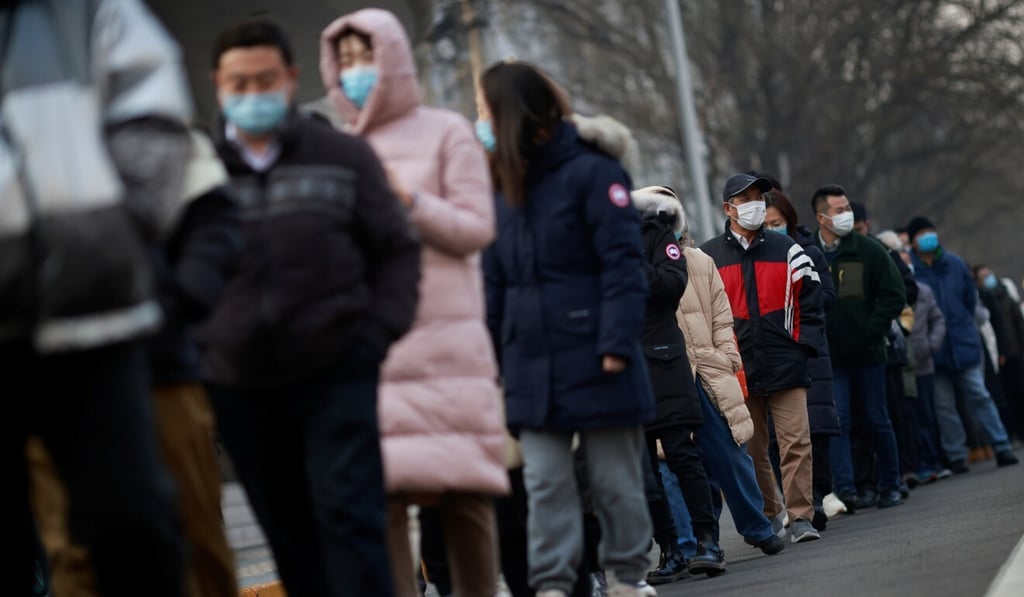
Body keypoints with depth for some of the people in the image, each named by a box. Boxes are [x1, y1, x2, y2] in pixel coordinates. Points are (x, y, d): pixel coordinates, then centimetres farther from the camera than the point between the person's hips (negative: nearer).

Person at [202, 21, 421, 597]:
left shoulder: (345, 156, 5)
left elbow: (397, 248, 8)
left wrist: (380, 329, -5)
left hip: (337, 372, -2)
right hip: (241, 383, 2)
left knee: (347, 514, -11)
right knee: (289, 536, 9)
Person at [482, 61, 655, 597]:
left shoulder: (590, 172, -8)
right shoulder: (506, 189, 13)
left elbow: (622, 264, -13)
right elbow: (494, 284, 14)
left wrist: (617, 343, -20)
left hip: (594, 367, -6)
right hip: (532, 368, 6)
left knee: (615, 481, 6)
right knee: (546, 483, 3)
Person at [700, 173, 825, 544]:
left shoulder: (787, 252, 9)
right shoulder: (707, 257, 7)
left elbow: (810, 301, 9)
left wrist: (805, 346, -2)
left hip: (785, 365, -1)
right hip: (737, 370, 1)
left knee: (796, 442, -9)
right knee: (750, 450, 6)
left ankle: (800, 517, -6)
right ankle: (766, 516, 18)